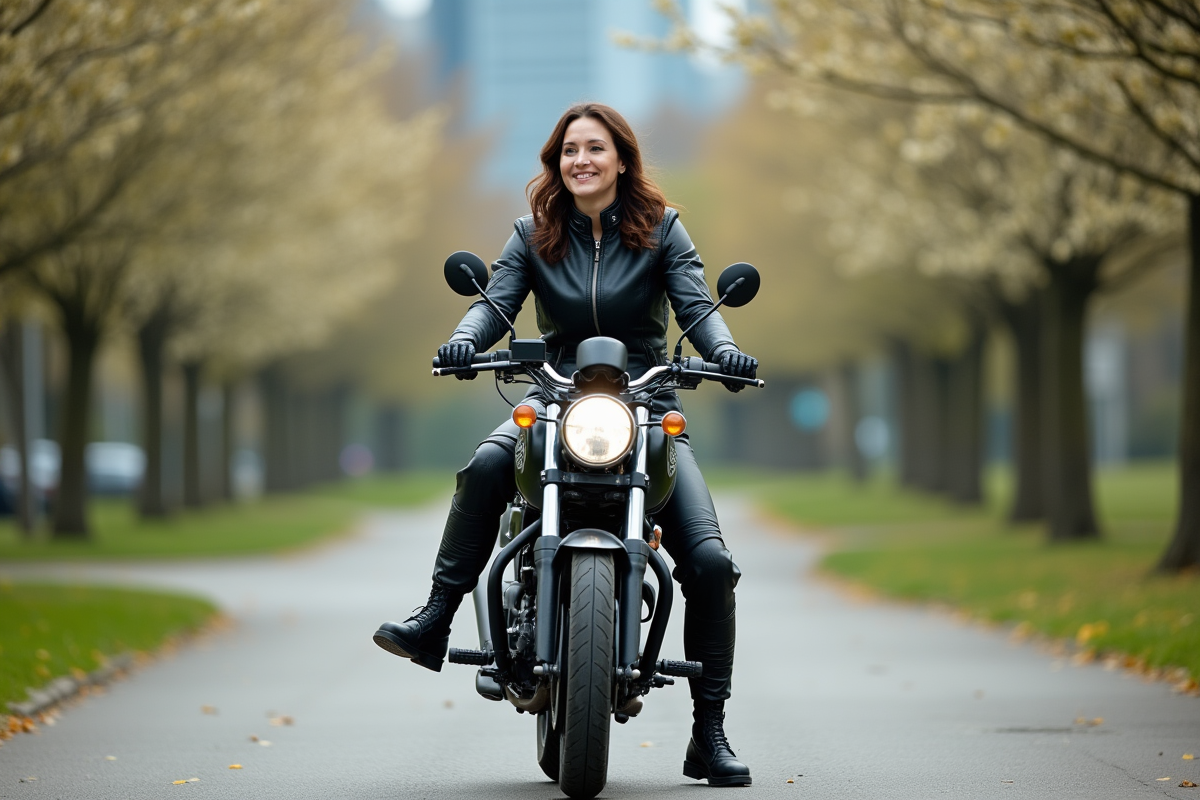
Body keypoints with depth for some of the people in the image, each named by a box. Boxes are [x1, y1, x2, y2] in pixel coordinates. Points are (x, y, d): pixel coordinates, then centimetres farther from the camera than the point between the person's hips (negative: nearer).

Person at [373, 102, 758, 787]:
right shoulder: (536, 234, 7)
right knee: (488, 464, -35)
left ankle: (709, 735, -5)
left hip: (648, 406, 0)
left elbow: (696, 306, -6)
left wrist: (725, 349, -28)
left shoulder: (662, 228, 3)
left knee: (711, 561, -15)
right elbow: (496, 302, -2)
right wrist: (465, 340, -25)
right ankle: (435, 622, -28)